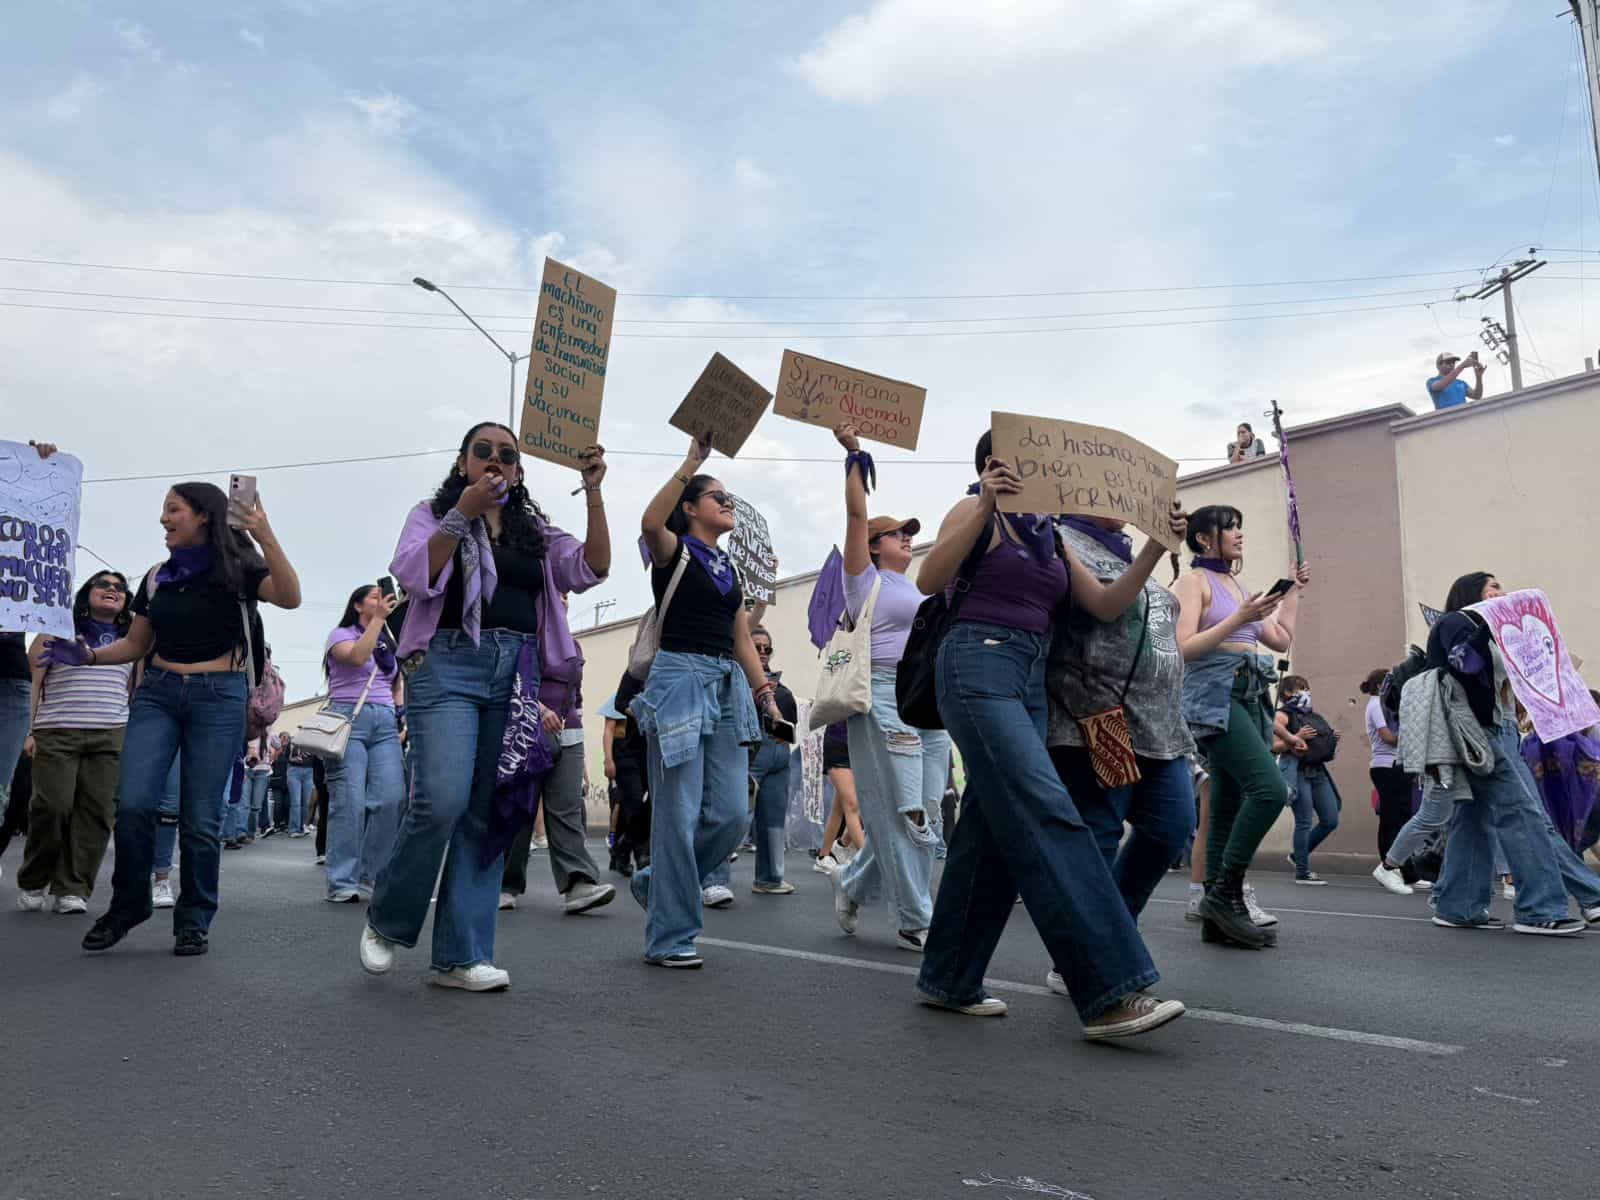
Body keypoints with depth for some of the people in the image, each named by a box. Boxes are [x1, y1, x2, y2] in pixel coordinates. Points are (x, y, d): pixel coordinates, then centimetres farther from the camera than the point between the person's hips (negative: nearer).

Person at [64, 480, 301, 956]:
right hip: (157, 693, 4)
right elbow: (136, 644, 20)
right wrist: (89, 655, 1)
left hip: (218, 698, -4)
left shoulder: (237, 567, -2)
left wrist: (265, 536, -31)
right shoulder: (158, 577, 13)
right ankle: (128, 903, 12)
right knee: (133, 803, -10)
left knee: (200, 819, -1)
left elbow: (290, 597, -21)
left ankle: (193, 921, 12)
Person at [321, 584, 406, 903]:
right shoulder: (341, 634, 8)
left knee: (392, 799, -10)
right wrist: (378, 619, -10)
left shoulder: (388, 644, 24)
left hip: (385, 723, 5)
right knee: (349, 802, -11)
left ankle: (371, 878, -2)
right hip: (349, 719, -5)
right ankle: (342, 883, -7)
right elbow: (357, 657, -14)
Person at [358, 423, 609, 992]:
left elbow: (592, 569, 4)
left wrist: (593, 494, -3)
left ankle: (460, 955, 6)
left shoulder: (536, 531, 19)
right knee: (441, 802, -18)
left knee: (489, 815, 1)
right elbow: (415, 576, -7)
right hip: (449, 667, -4)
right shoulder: (433, 513, 11)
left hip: (517, 677, 4)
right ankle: (386, 921, 8)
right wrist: (463, 513, -12)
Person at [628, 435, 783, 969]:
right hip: (680, 677, -7)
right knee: (679, 813, -7)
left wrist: (767, 699, 11)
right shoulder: (674, 550, 2)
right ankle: (669, 939, 2)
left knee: (731, 815, 1)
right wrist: (692, 461, -23)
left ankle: (655, 882, 24)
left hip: (728, 685, 7)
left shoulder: (728, 567, 22)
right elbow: (650, 523, -24)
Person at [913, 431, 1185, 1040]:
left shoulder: (1050, 536, 20)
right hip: (978, 667, -8)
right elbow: (929, 580, -13)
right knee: (1048, 815, -18)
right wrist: (984, 505, -19)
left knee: (993, 832, 7)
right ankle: (1109, 993, -22)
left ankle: (949, 979, 17)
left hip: (1030, 680, 8)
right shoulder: (975, 512, 2)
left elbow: (1106, 606, 13)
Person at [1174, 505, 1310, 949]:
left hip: (1250, 698, 8)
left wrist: (1293, 591, 24)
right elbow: (1185, 647, -13)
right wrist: (1240, 618, -16)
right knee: (1269, 789, -22)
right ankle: (1224, 891, -13)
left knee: (1230, 810, 4)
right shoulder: (1194, 581, -1)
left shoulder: (1239, 587, 22)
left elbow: (1281, 640, 22)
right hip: (1215, 696, -8)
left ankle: (1218, 917, 5)